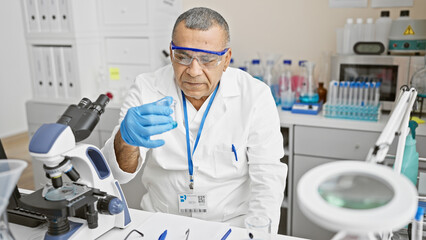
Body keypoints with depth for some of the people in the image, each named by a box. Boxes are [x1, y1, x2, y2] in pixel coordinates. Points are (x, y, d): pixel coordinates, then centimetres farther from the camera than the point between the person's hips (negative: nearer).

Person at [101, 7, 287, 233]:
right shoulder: (146, 89, -5)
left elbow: (267, 175, -7)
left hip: (231, 222, 0)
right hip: (161, 221, 1)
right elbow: (118, 172, -9)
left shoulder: (255, 96, -8)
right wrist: (126, 139, -31)